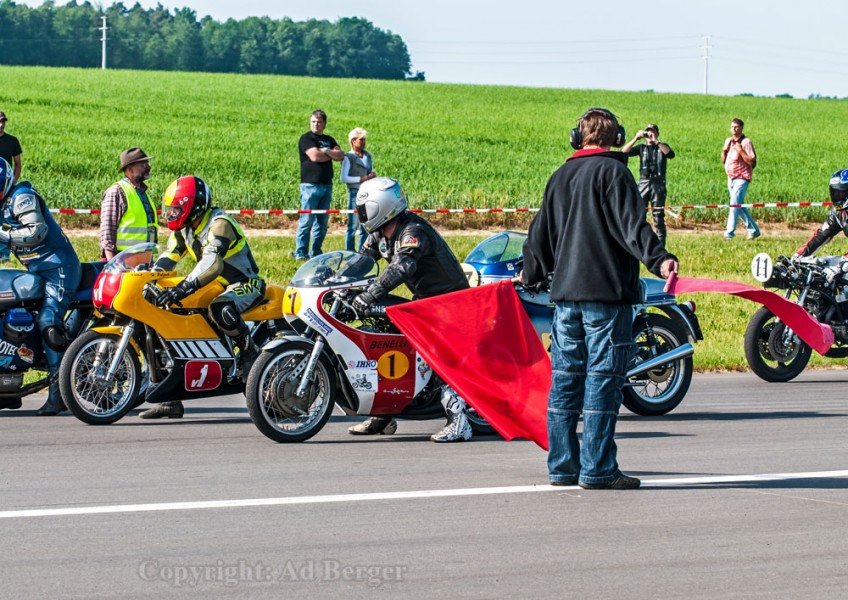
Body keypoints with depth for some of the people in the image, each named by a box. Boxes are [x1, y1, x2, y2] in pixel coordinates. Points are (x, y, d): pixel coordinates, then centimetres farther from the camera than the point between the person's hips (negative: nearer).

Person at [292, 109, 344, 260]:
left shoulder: (329, 140, 18)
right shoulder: (306, 139, -1)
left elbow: (341, 156, 6)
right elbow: (315, 156, -15)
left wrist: (326, 151, -9)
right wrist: (332, 155, 0)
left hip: (327, 185, 6)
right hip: (310, 185, -6)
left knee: (322, 222, 6)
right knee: (307, 221, -10)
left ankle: (316, 252, 12)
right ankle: (301, 253, -7)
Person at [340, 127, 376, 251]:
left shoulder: (367, 156, 12)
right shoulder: (348, 157, -6)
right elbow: (344, 178, -13)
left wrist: (372, 175, 1)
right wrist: (362, 178, -16)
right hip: (355, 193, -6)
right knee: (353, 225, -5)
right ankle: (350, 251, -2)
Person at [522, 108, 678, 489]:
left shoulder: (561, 176, 15)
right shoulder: (612, 171, -5)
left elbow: (541, 233, 25)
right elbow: (630, 225, -20)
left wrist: (531, 273, 40)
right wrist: (658, 258, -30)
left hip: (565, 291, 7)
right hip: (607, 291, -7)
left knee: (565, 378, 10)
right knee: (603, 379, -5)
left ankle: (562, 465, 12)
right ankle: (597, 469, -7)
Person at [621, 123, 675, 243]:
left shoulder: (662, 147, 10)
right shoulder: (641, 147, 13)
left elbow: (670, 154, -13)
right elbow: (624, 152, -1)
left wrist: (656, 141, -17)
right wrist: (636, 139, -10)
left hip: (658, 183, -1)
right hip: (643, 182, 1)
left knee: (658, 216, -1)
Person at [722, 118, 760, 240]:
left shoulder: (746, 142, -8)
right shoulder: (728, 141, 13)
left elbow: (751, 161, -15)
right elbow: (723, 160, 16)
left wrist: (740, 151, -21)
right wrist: (724, 150, -2)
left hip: (742, 178, -8)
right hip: (731, 178, 8)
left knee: (735, 203, -17)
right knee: (739, 205, 11)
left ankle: (729, 232, -21)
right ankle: (753, 230, 21)